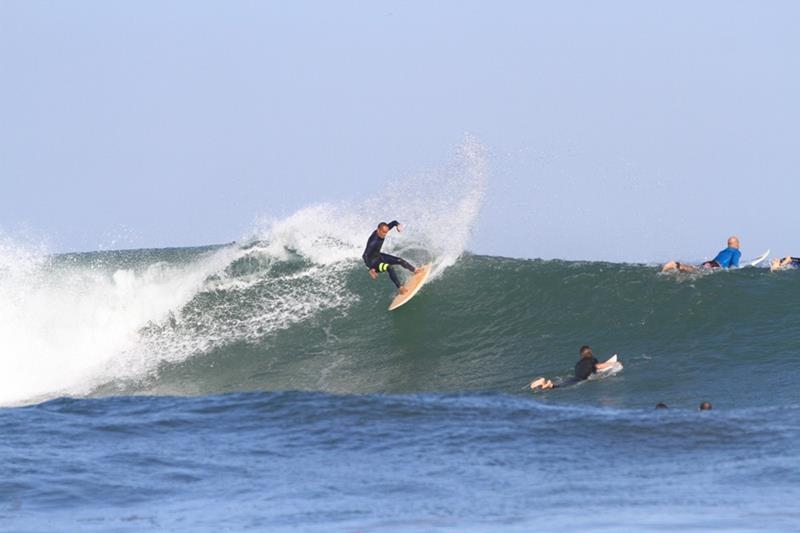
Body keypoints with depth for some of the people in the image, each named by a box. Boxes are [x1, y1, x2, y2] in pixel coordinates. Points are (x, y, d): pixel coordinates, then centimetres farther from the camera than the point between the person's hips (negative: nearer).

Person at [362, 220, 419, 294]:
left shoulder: (382, 231, -14)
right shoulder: (373, 241, -37)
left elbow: (393, 222, 1)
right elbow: (365, 256, -41)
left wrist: (398, 225, -23)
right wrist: (371, 269, -48)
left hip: (379, 255, 9)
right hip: (372, 261, -9)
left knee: (399, 260, 12)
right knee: (390, 267, -31)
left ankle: (415, 270, 36)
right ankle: (400, 288, -26)